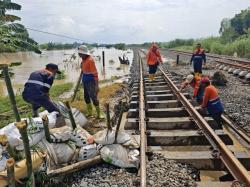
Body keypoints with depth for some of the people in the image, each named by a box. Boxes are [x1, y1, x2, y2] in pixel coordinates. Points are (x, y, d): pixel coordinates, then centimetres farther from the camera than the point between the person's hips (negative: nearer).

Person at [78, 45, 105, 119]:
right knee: (86, 96, 15)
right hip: (85, 80, 9)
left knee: (93, 97, -6)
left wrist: (97, 85, -23)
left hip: (90, 81, -9)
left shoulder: (90, 60, -20)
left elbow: (95, 73, -21)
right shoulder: (83, 59, 4)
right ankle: (89, 112, 30)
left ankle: (99, 113, 7)